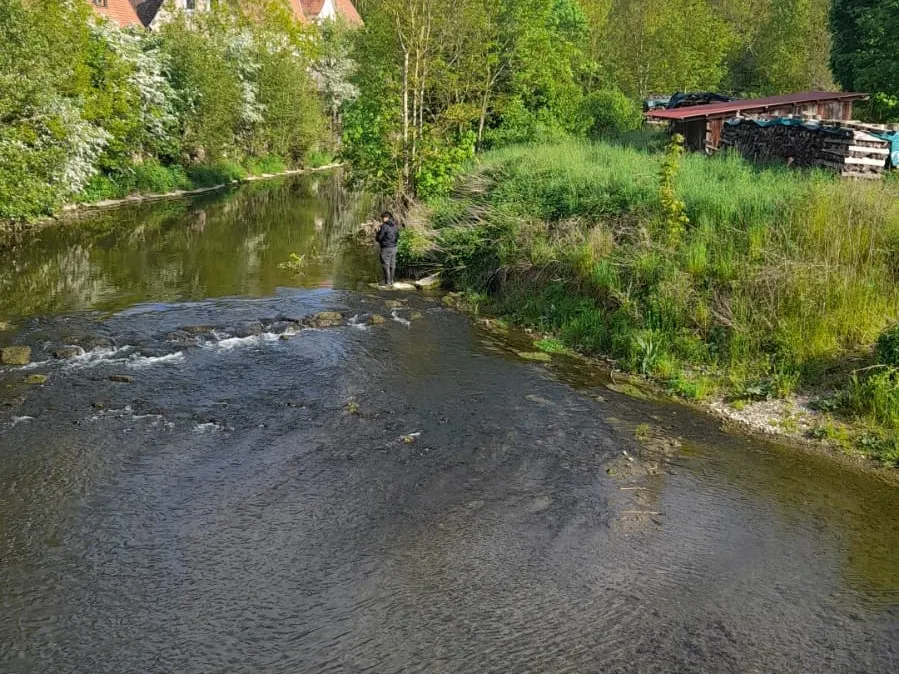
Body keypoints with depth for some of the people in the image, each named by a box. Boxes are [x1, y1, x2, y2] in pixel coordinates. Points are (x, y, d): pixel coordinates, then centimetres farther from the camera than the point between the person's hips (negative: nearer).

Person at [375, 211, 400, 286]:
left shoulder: (384, 226, -15)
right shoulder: (395, 226, 8)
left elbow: (379, 238, -14)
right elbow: (397, 237, 17)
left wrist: (378, 231, 5)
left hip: (386, 248, -8)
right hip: (394, 247, 8)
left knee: (386, 265, -1)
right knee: (392, 265, 12)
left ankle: (387, 281, 0)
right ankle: (391, 281, 18)